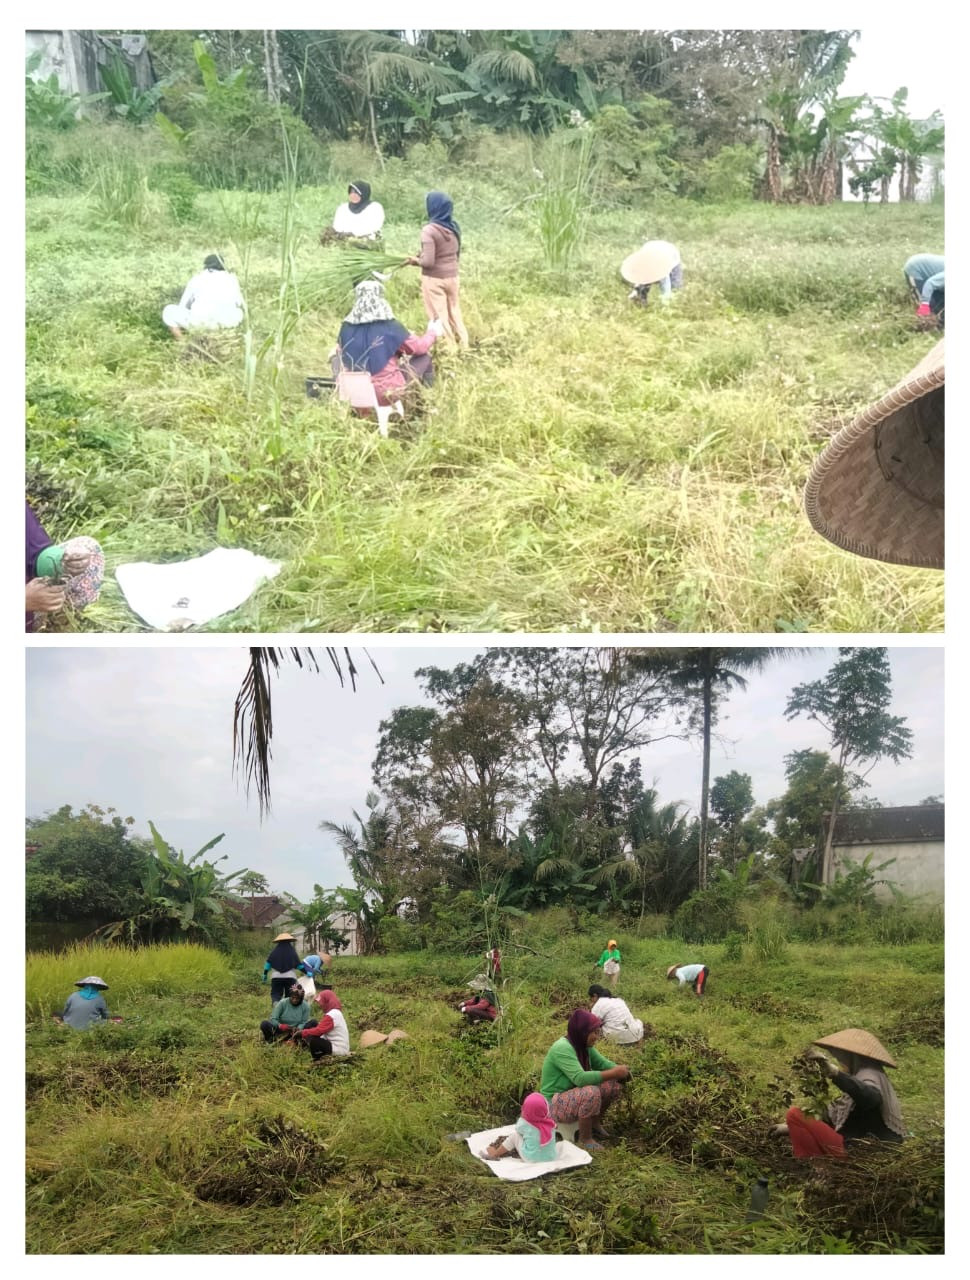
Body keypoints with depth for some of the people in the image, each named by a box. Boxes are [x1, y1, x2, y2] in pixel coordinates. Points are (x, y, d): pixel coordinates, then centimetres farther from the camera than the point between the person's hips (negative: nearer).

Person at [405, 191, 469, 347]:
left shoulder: (429, 230, -19)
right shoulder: (454, 227, 1)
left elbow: (428, 262, -22)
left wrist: (415, 261, -3)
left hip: (434, 279, -6)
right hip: (452, 276, 6)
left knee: (439, 317, 5)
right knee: (455, 313, 19)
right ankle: (464, 346, 25)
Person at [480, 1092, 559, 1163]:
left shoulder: (525, 1124, -15)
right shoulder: (550, 1123, -11)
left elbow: (518, 1128, 9)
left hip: (531, 1159, -4)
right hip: (550, 1158, 4)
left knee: (515, 1134, 7)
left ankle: (495, 1154, 17)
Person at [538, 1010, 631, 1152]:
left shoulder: (585, 1046, 0)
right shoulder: (562, 1048, -28)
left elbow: (602, 1063, 6)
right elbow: (580, 1078, -38)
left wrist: (619, 1070, -16)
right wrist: (613, 1073, -35)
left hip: (574, 1095, 9)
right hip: (555, 1104, -9)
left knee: (614, 1084, -3)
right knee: (591, 1092, -33)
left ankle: (595, 1124, 14)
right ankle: (585, 1139, -14)